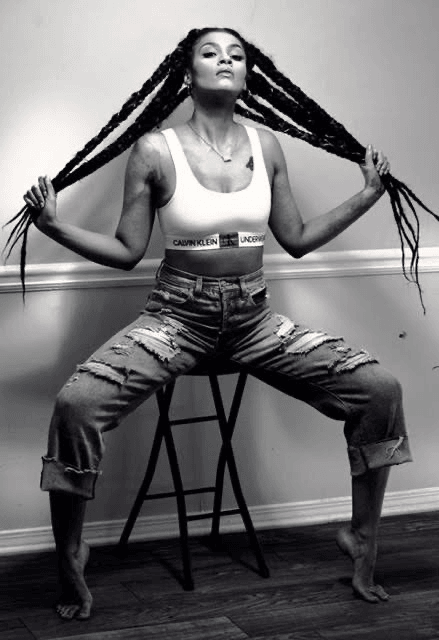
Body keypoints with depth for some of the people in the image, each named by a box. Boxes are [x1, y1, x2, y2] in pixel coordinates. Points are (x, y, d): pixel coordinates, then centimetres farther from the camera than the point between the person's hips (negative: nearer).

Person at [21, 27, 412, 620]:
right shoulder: (154, 151, -6)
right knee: (76, 403, -28)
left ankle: (363, 538, 7)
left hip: (254, 317, 3)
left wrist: (367, 195, 10)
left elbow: (297, 239, 12)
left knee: (380, 388, -13)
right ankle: (70, 554, -4)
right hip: (178, 315, -3)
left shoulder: (266, 146, 4)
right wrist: (55, 226, -12)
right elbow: (128, 251, 0)